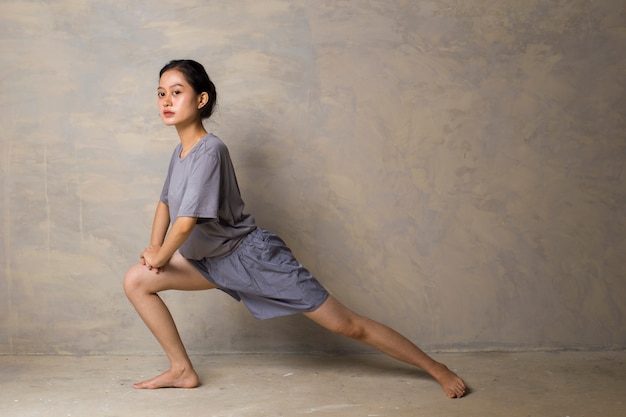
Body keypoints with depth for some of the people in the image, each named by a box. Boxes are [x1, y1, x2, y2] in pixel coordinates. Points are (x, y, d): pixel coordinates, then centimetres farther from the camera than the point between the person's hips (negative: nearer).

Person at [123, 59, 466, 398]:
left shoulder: (209, 150, -24)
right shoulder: (180, 151, 4)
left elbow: (186, 222, -26)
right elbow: (165, 202, 19)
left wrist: (160, 257, -9)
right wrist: (153, 249, 5)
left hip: (253, 255, -9)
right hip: (212, 260, 9)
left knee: (348, 325, -6)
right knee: (136, 281, 1)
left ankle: (437, 369, 6)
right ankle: (182, 371, 10)